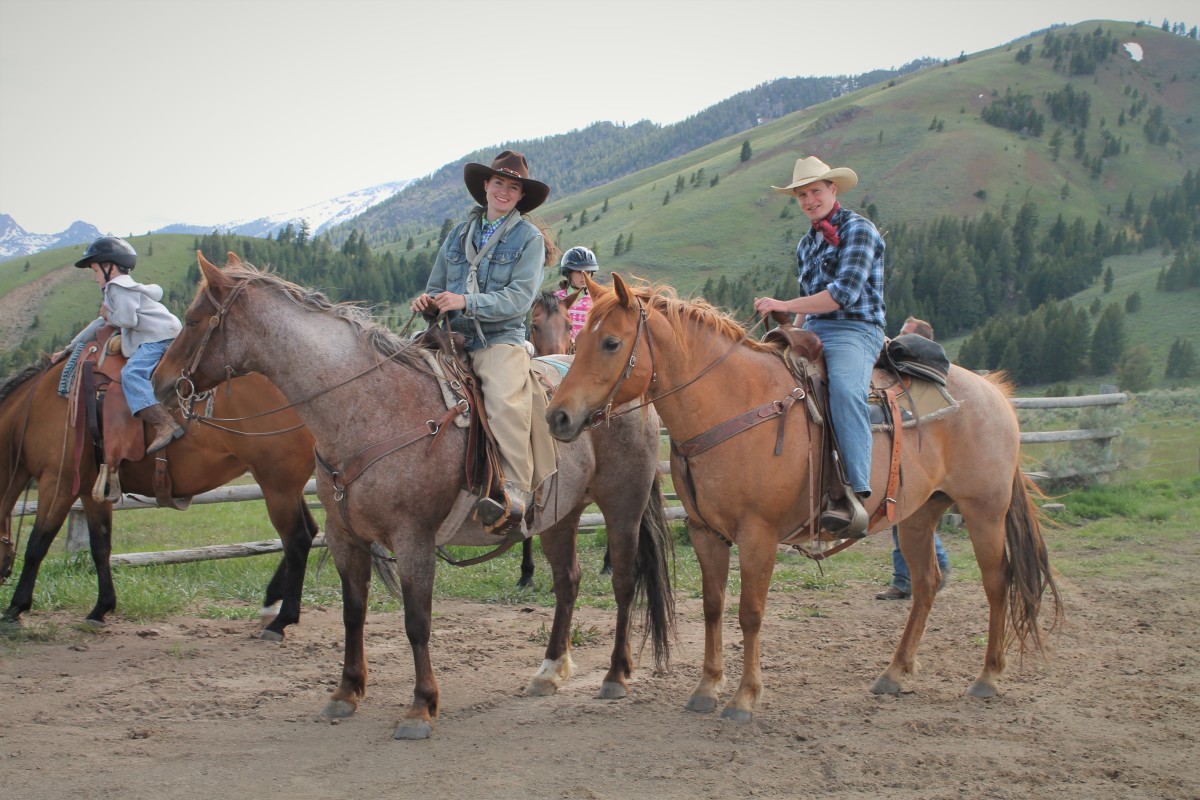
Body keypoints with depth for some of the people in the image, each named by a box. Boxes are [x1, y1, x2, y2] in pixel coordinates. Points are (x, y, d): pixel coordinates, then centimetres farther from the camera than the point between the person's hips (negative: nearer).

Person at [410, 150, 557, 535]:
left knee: (505, 399, -32)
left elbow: (519, 298, -8)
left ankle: (516, 492, -32)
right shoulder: (459, 234, 18)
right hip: (452, 338, 5)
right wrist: (429, 301, -3)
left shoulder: (529, 238, 4)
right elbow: (437, 286, 23)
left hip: (499, 340, -5)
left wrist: (466, 301, -20)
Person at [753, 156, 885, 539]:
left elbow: (845, 293, -14)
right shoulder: (806, 244, 22)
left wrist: (785, 306, -16)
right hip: (812, 332, 8)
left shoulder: (857, 229, -2)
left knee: (844, 388, -37)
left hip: (855, 330, -8)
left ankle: (855, 496, -46)